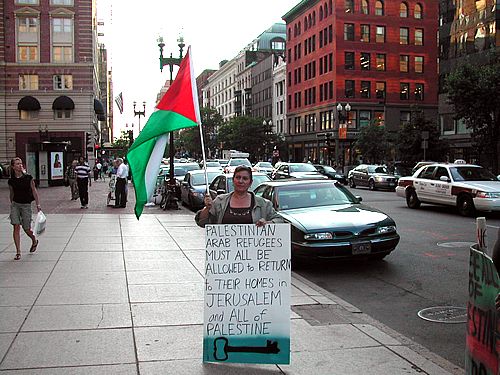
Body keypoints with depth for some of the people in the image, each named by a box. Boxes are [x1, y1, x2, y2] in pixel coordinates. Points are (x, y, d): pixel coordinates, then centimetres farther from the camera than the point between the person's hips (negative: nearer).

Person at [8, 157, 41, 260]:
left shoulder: (28, 178, -5)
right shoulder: (11, 181, 1)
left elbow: (34, 191, -1)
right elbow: (12, 194, 15)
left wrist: (38, 204, -5)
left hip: (26, 205, -2)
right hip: (15, 204, 2)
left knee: (26, 228, 3)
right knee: (16, 227, -8)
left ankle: (34, 241, 36)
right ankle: (18, 252, -3)